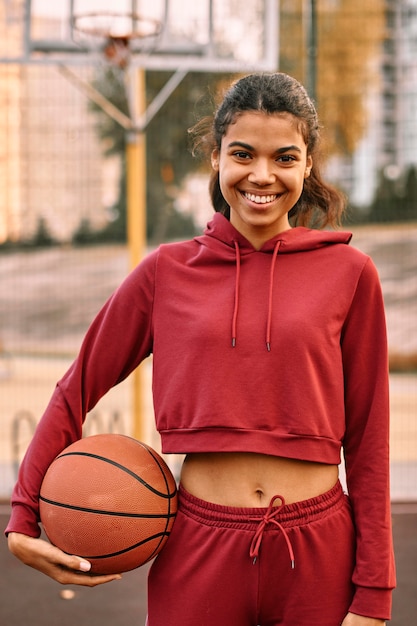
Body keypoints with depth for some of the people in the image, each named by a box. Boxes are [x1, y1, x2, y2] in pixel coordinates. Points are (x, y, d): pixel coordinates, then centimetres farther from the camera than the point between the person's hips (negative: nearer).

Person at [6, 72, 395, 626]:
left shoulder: (348, 273, -1)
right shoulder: (167, 272, 1)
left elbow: (366, 440, 2)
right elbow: (76, 392, 9)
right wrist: (23, 521, 3)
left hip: (317, 556, 0)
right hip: (198, 553, 0)